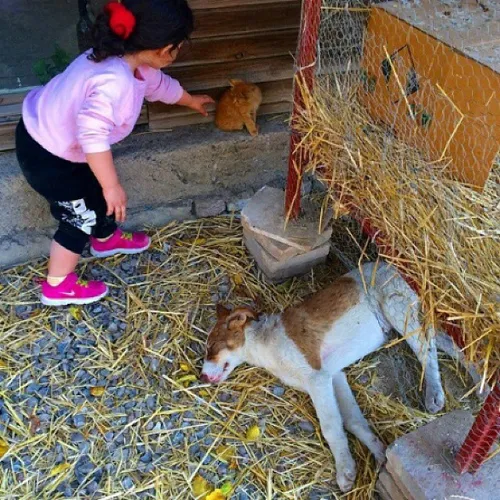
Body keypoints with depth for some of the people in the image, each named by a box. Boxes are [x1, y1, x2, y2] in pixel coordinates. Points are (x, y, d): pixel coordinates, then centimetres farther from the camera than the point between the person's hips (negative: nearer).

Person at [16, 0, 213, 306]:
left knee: (97, 193, 26)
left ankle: (107, 239, 53)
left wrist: (191, 101, 33)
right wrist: (112, 186, -33)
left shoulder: (131, 62, -4)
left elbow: (160, 84, 17)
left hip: (50, 137, 9)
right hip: (45, 155, -9)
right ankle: (58, 286, 25)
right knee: (81, 216, 7)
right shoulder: (114, 80, -36)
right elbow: (93, 136, -41)